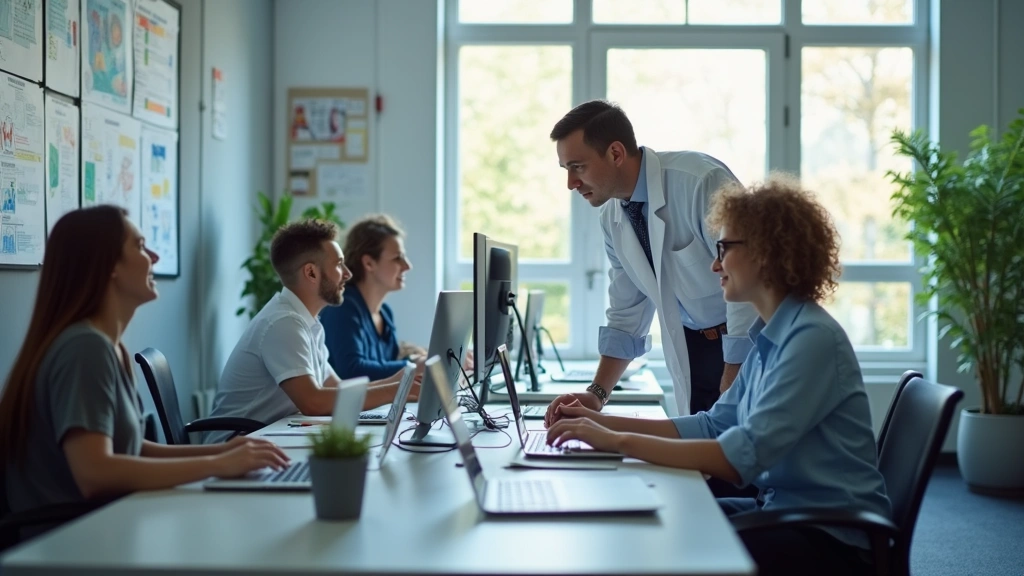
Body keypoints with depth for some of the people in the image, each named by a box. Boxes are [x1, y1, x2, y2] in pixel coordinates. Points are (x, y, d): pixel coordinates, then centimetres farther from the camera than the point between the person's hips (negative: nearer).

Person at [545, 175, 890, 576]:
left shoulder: (813, 338, -20)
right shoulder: (770, 337, 9)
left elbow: (742, 456, -27)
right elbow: (713, 426, 10)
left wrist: (620, 441, -25)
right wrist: (604, 422, 2)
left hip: (833, 540, -8)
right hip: (782, 510, 8)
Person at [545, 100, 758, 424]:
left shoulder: (699, 182, -25)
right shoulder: (612, 217, -2)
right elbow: (626, 314, 6)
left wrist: (731, 392, -22)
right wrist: (597, 394, -4)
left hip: (753, 339, -6)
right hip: (692, 345, 6)